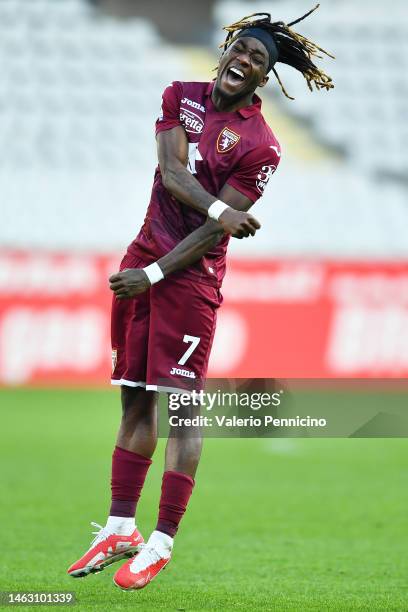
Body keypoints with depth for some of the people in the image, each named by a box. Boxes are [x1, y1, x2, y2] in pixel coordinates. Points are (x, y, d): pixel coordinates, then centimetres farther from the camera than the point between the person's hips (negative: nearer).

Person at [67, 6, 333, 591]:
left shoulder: (260, 147, -9)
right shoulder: (181, 97, 8)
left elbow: (215, 233, -12)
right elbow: (172, 172, -5)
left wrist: (154, 276, -14)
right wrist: (219, 209, -21)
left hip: (191, 275, -6)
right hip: (144, 256, 6)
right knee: (135, 398, 10)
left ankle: (162, 542, -1)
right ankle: (120, 529, 16)